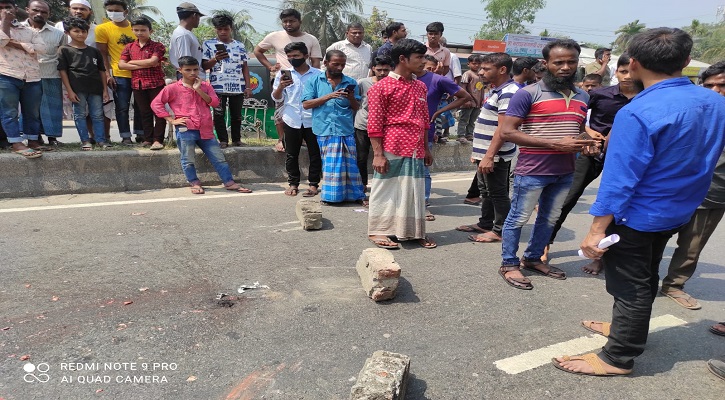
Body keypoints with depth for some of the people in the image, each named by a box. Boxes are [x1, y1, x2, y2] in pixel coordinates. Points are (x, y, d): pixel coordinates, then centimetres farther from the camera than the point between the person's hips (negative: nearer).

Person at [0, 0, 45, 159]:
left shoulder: (28, 30, 16)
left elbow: (40, 47, 0)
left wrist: (16, 44, -7)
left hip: (32, 77, 3)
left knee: (32, 112, 7)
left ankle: (32, 141, 15)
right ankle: (16, 144, -5)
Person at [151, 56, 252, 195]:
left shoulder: (205, 86, 14)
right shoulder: (173, 88, 3)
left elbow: (215, 102, 2)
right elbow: (156, 104, 2)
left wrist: (199, 90, -6)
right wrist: (171, 120, -5)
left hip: (206, 130, 3)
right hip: (185, 130, -3)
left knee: (219, 158, 3)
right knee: (188, 160, 1)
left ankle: (229, 182, 9)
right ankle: (195, 183, 17)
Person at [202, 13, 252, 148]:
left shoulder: (240, 45, 10)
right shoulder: (208, 44, 4)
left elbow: (245, 67, 12)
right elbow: (204, 65, 1)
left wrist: (248, 86, 5)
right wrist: (216, 59, -18)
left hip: (238, 87, 2)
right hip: (218, 87, -1)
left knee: (236, 115, 8)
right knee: (219, 115, 0)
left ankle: (236, 139, 20)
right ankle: (223, 140, 11)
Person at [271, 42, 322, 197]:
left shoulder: (318, 74, 1)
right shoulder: (283, 73, 6)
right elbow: (277, 98, 9)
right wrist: (280, 87, -11)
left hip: (312, 121, -1)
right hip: (291, 121, 2)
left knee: (315, 154, 6)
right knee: (292, 154, 9)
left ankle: (314, 184, 18)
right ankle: (293, 183, 22)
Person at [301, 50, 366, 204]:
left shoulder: (350, 82, 10)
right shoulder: (314, 81, 6)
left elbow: (356, 108, 13)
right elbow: (306, 104, -2)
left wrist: (351, 98, -10)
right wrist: (328, 96, -11)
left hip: (346, 130, 1)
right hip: (324, 130, -1)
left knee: (350, 163, 1)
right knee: (330, 164, 4)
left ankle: (357, 195, 9)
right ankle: (330, 195, 16)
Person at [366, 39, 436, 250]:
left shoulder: (420, 86, 13)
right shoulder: (381, 87, -7)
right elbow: (374, 124, -9)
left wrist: (426, 148, 17)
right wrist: (378, 154, -13)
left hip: (415, 151, 6)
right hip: (392, 150, -6)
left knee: (415, 191, 11)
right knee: (386, 190, 3)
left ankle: (415, 231, 24)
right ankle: (378, 231, 16)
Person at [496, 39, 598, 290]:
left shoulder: (583, 97, 10)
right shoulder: (528, 94, -11)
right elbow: (506, 132, -17)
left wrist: (586, 143, -1)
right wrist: (554, 144, -21)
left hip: (565, 172, 7)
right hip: (532, 172, -7)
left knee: (549, 219, 17)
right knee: (518, 218, 4)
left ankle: (532, 258, 35)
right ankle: (509, 264, 20)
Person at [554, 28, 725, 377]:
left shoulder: (637, 114, -27)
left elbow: (619, 180, -26)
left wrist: (597, 230, -20)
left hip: (636, 217, -7)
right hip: (677, 213, 8)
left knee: (630, 287, 6)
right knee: (646, 279, 24)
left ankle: (618, 358, 21)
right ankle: (629, 329, 44)